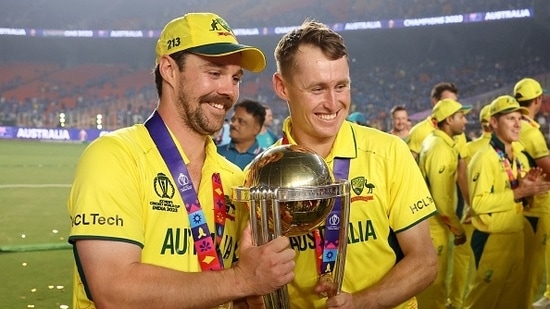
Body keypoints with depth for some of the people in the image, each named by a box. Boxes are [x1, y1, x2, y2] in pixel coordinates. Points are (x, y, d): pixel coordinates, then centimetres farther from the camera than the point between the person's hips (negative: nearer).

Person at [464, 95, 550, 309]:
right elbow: (478, 203, -26)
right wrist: (518, 192, -25)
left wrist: (529, 189, -4)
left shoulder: (521, 158, 11)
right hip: (491, 239, -8)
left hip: (517, 236, 8)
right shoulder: (484, 158, -16)